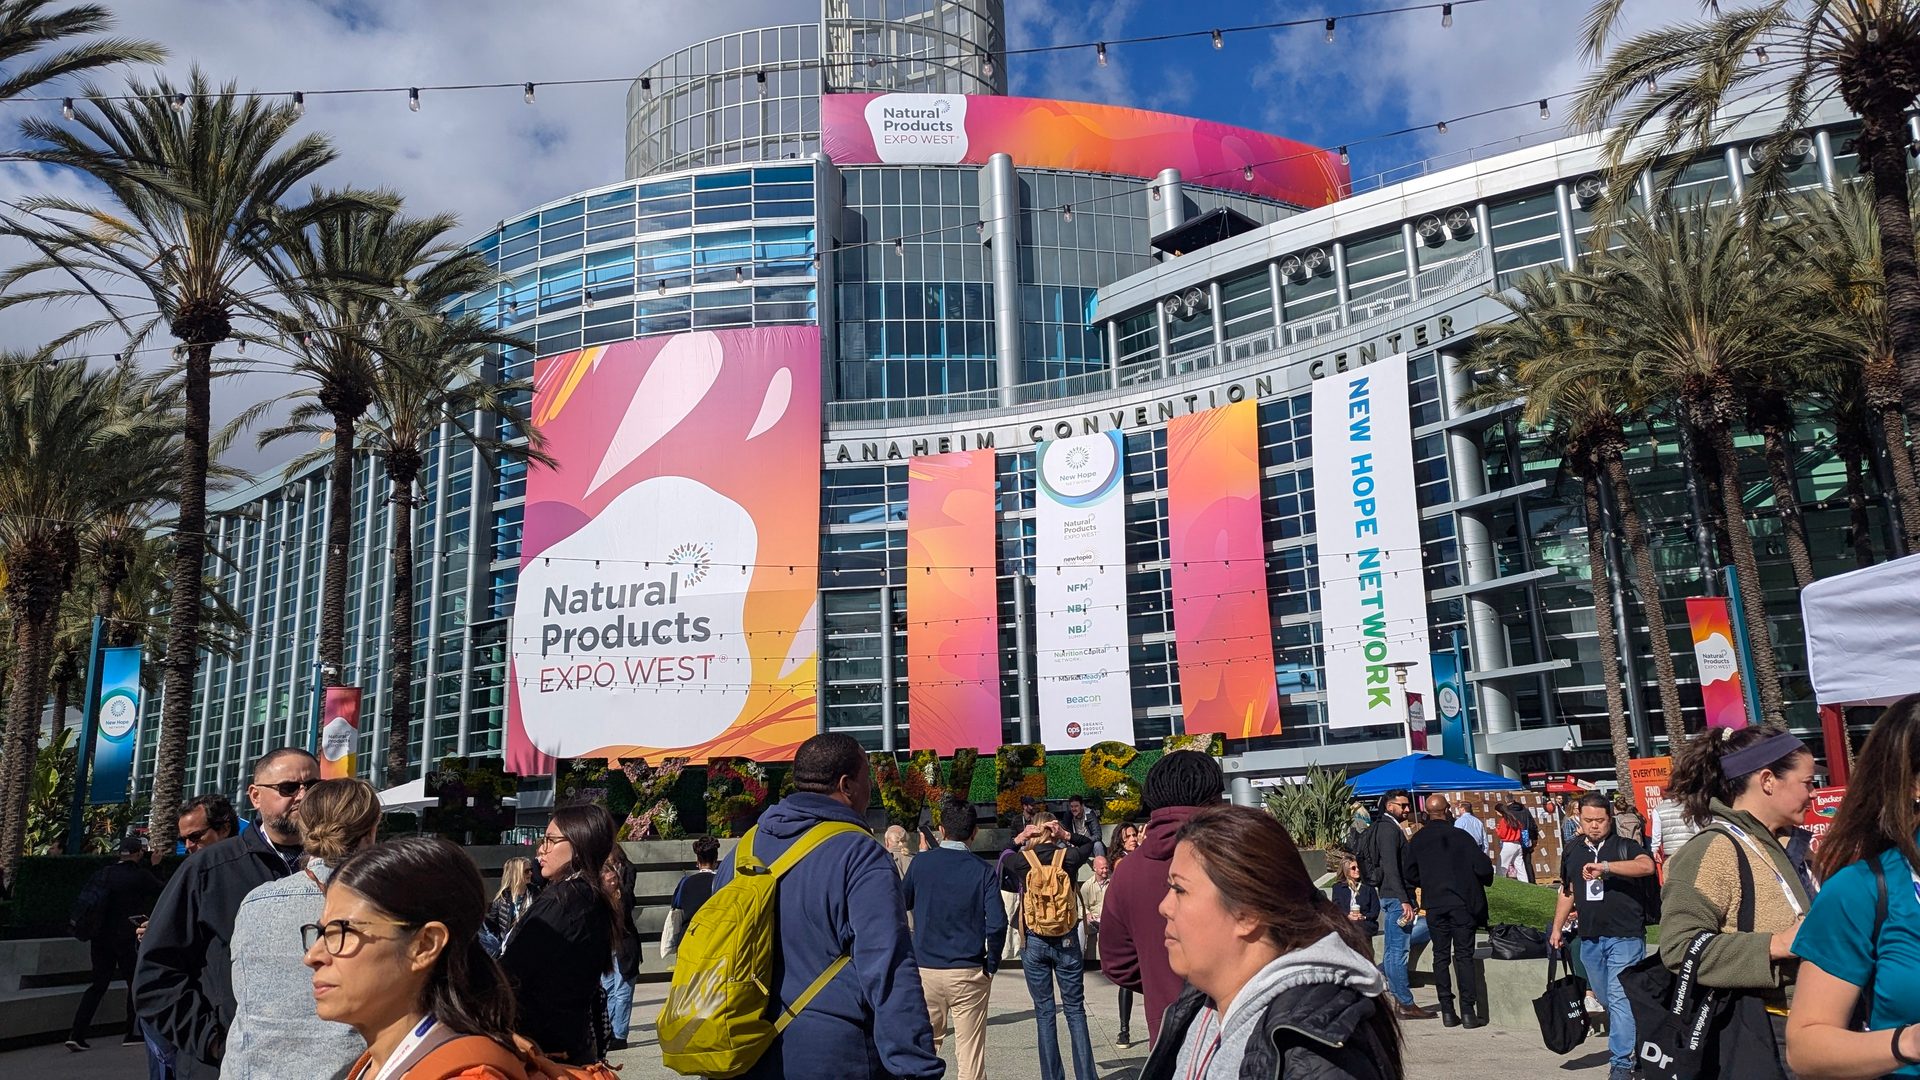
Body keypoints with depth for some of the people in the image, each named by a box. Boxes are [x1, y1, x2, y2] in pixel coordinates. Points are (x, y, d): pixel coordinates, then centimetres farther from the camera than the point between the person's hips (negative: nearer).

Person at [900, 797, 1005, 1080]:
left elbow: (902, 902, 14)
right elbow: (997, 923, -14)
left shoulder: (921, 862, -2)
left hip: (925, 969, 2)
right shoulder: (982, 870, -6)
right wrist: (991, 963, 1)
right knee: (970, 1051, 4)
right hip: (968, 972, -2)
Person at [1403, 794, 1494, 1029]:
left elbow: (1411, 877, 7)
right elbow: (1483, 868, -10)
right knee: (1464, 955, 2)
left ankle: (1447, 1012, 7)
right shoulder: (1460, 836, -9)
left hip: (1434, 904, 3)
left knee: (1441, 956, 8)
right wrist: (1485, 880, 12)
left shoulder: (1417, 840, 2)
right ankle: (1469, 1011, 0)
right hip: (1462, 902, -3)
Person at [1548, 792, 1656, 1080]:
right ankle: (1627, 1042, 34)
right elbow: (1567, 892, 20)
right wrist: (1557, 927, 16)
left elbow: (1647, 865, -27)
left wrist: (1605, 866, -35)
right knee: (1605, 998, 15)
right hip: (1590, 938, 6)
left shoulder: (1624, 846, -5)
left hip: (1625, 936, -6)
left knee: (1619, 997, -9)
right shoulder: (1572, 852, 11)